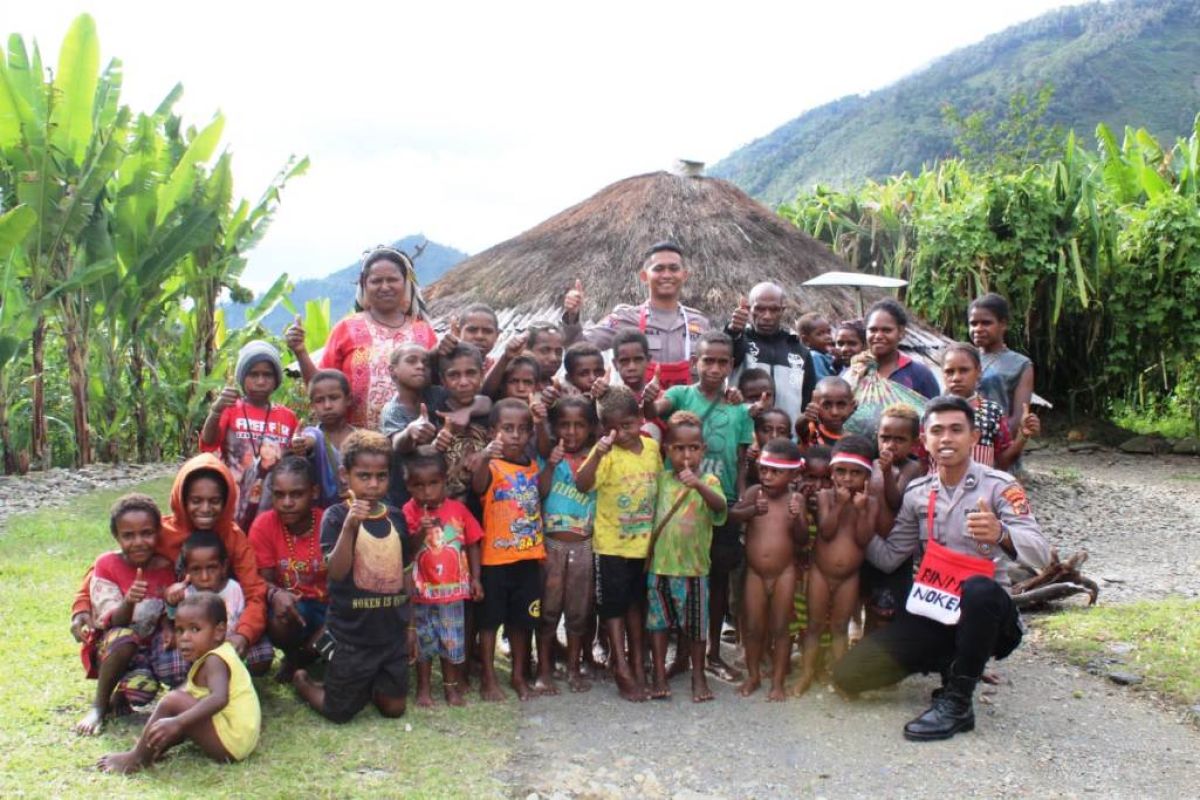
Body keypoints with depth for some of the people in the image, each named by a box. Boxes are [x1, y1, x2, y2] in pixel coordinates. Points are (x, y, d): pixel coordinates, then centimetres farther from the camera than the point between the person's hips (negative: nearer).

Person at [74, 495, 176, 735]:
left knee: (142, 689, -31)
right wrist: (128, 602, -41)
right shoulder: (106, 564, -11)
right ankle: (99, 707, -15)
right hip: (109, 650, -1)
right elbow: (112, 622, -19)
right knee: (124, 637, -35)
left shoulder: (166, 567, -5)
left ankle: (120, 694, 7)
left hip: (149, 650, 1)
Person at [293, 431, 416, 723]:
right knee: (339, 712, 9)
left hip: (392, 633, 4)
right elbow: (336, 571, -22)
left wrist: (410, 625, 13)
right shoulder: (336, 516, -11)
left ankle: (366, 686, 40)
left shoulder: (397, 518, 3)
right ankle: (302, 681, 36)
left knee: (394, 708, 11)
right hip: (350, 636, -4)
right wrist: (350, 526, -34)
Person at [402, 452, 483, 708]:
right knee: (424, 641, 12)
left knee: (453, 641, 12)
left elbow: (472, 545, 3)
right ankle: (423, 688, 26)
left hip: (453, 589, 1)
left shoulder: (458, 509, -5)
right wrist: (419, 534, -32)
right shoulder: (408, 512, -10)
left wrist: (475, 577, 1)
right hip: (422, 591, -1)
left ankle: (451, 687, 28)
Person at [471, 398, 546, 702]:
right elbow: (478, 485, -37)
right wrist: (484, 457, -54)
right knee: (490, 619, 8)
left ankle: (519, 675, 29)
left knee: (522, 619, 15)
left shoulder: (534, 467, 6)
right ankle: (488, 678, 20)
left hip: (528, 557, 5)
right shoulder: (492, 466, -13)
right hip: (495, 557, -5)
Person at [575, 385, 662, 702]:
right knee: (614, 605, 4)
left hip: (645, 542, 5)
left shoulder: (652, 447, -1)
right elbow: (582, 484, -31)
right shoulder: (607, 453, -16)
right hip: (611, 544, -5)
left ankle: (638, 664, 29)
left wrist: (658, 529, 12)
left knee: (636, 603, 17)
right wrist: (598, 453, -44)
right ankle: (623, 671, 10)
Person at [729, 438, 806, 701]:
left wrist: (797, 519, -23)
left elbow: (802, 539, -5)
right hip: (754, 572, 1)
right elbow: (732, 514, -18)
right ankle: (753, 676, 27)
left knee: (780, 628, 5)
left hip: (784, 573, -1)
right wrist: (752, 510, -36)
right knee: (752, 628, 9)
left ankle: (778, 681, 16)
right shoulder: (754, 492, -5)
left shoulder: (795, 499, -5)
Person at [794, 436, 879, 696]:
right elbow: (826, 532, -19)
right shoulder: (825, 496, -9)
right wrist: (839, 504, -26)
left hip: (849, 576, 1)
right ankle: (807, 671, 20)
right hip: (820, 572, 0)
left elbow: (863, 540, -15)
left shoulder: (870, 502, -7)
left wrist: (861, 509, -24)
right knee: (814, 624, 10)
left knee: (840, 627, 13)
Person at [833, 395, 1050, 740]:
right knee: (848, 675, -11)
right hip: (932, 614, 4)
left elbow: (1040, 554, -20)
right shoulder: (917, 493, 5)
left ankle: (956, 704, -22)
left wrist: (1001, 534, -41)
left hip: (985, 613, -4)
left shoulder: (998, 486, -8)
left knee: (980, 589, -41)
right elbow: (889, 557, 5)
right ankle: (951, 663, 10)